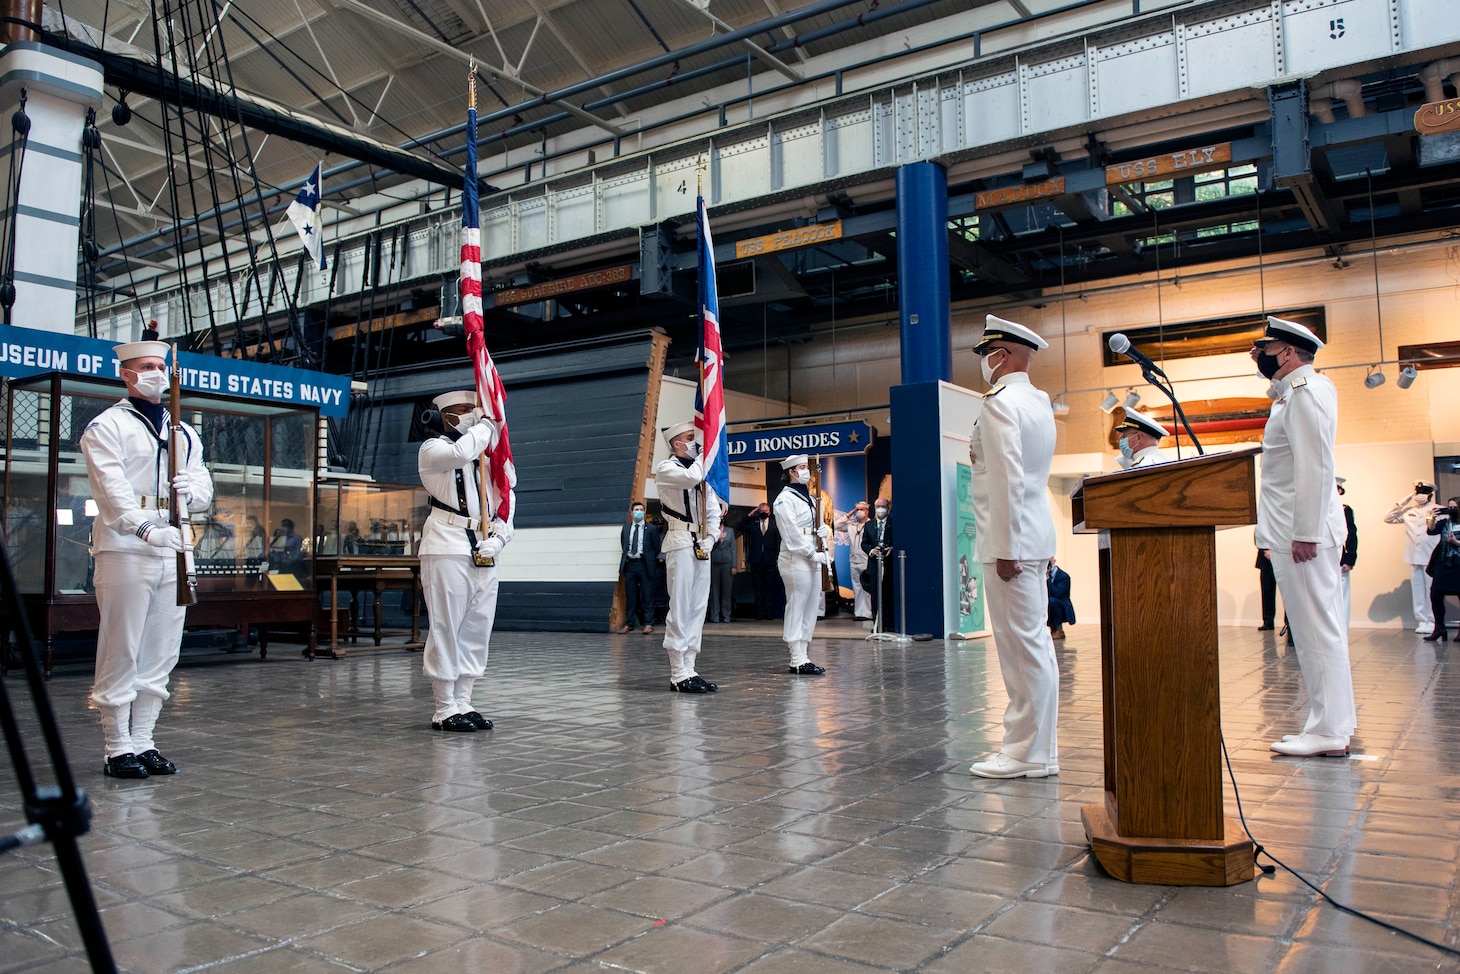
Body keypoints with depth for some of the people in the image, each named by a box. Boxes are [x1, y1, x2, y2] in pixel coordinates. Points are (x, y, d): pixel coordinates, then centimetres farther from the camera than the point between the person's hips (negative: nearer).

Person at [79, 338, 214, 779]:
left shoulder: (185, 433, 21)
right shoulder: (107, 426, 2)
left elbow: (204, 490, 14)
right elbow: (113, 488, -13)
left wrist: (192, 490, -11)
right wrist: (147, 529, -29)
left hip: (173, 553, 6)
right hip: (124, 552, -6)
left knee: (160, 655, 8)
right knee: (120, 655, -3)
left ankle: (143, 743, 17)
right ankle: (117, 749, 5)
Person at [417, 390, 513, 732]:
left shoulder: (486, 456, 21)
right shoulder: (432, 449, 1)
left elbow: (505, 498, 18)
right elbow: (462, 452, -22)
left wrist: (498, 537, 1)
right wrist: (485, 425, -5)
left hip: (483, 553, 7)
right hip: (448, 548, -7)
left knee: (477, 630, 8)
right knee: (446, 628, -6)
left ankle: (463, 703, 17)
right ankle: (444, 710, 1)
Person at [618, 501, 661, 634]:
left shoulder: (651, 529, 1)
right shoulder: (625, 528, 11)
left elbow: (656, 548, 4)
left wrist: (648, 559, 4)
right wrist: (626, 558, 11)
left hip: (644, 564, -3)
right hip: (629, 564, 3)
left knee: (647, 595, -1)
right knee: (630, 596, 7)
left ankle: (648, 624, 2)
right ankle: (629, 623, 12)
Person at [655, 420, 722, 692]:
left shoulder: (699, 469, 21)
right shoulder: (666, 468, -1)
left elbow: (714, 510, 20)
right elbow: (692, 477, -23)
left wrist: (709, 540, 4)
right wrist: (701, 455, -4)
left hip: (701, 545, 8)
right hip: (681, 543, -8)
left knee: (698, 608, 6)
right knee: (680, 608, -10)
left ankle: (688, 670, 9)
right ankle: (679, 674, -8)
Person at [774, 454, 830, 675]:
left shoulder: (808, 498, 20)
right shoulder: (785, 499, -8)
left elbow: (819, 525, 24)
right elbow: (793, 535, -15)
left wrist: (826, 532, 0)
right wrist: (816, 555, -15)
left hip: (813, 561, 9)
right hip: (795, 561, -9)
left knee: (810, 610, 9)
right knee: (796, 609, -7)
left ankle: (803, 658, 14)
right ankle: (797, 661, -5)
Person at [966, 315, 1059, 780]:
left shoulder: (1000, 402, -12)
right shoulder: (1038, 401, 18)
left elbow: (1008, 478, -20)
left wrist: (1005, 547, -19)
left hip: (1012, 539, -10)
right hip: (1033, 535, 10)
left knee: (1022, 646, -5)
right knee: (1033, 643, 13)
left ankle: (1027, 754, 1)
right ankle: (1036, 747, 21)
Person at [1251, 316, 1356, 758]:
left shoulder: (1305, 393, -13)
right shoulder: (1302, 389, 17)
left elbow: (1315, 467, -21)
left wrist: (1305, 534, -23)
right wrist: (1267, 366, 26)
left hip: (1302, 533, -10)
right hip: (1295, 531, 10)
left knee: (1316, 629, -6)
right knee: (1318, 628, 13)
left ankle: (1329, 730, 0)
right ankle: (1334, 722, 20)